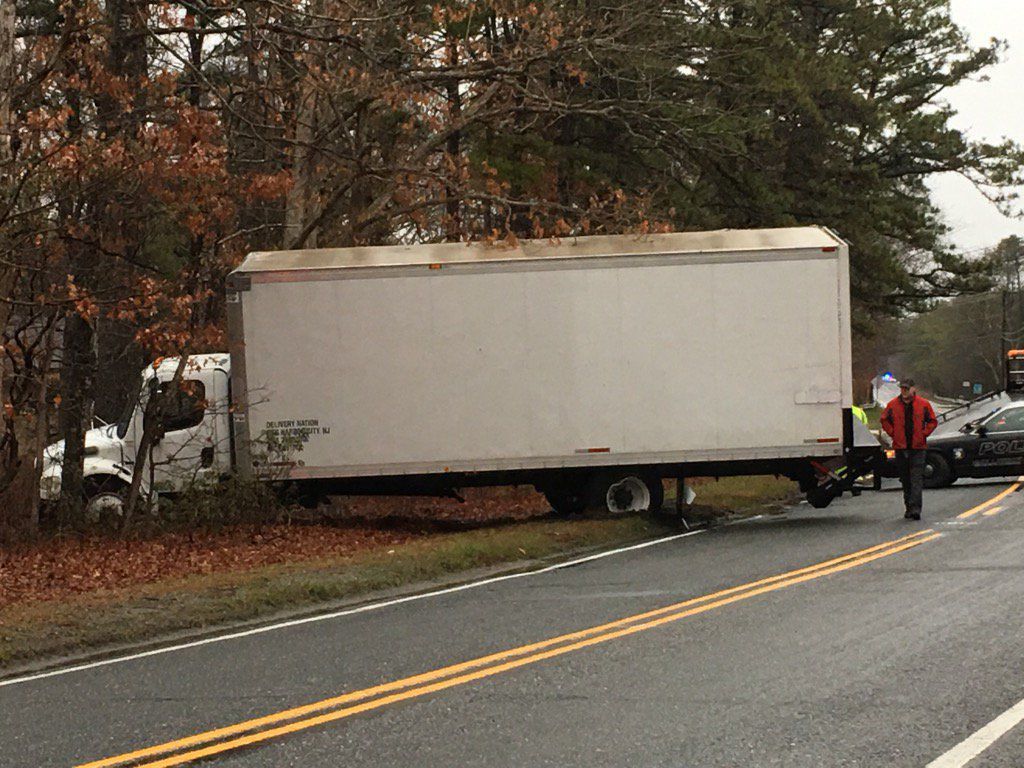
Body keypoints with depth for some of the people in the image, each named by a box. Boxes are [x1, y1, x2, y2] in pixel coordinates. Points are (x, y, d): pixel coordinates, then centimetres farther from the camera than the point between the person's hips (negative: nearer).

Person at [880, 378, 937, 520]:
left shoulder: (923, 404, 0)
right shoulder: (893, 405, 4)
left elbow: (932, 422, 9)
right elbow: (885, 420, 16)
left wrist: (924, 434, -2)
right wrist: (893, 434, 4)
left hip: (918, 446, -3)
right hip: (900, 447, 3)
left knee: (917, 478, -11)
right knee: (905, 479, 8)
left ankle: (915, 507, -18)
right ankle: (909, 507, 17)